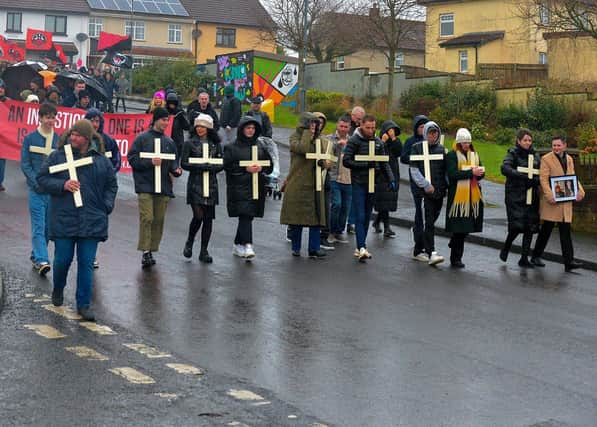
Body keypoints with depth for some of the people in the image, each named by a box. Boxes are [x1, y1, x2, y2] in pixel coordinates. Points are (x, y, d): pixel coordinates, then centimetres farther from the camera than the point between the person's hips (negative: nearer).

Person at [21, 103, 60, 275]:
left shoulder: (60, 140, 6)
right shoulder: (30, 139, 2)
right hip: (36, 190, -3)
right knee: (38, 226, -9)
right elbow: (25, 164, -1)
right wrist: (38, 182, -12)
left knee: (48, 226, 9)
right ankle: (41, 260, -15)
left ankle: (36, 255, 24)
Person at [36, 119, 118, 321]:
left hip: (91, 221, 1)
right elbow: (42, 178, 1)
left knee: (86, 263, 2)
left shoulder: (101, 160, 6)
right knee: (62, 259, 4)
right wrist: (62, 185, -15)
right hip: (63, 219, -1)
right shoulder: (57, 157, 1)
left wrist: (106, 206, 2)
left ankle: (84, 304, 9)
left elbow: (111, 185, 15)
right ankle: (58, 290, 35)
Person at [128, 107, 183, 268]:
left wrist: (176, 170, -5)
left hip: (163, 187, 5)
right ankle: (145, 251, -10)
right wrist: (150, 162, -16)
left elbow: (174, 161, 17)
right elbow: (132, 158, -5)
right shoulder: (142, 138, 0)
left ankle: (152, 250, 15)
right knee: (147, 218, -12)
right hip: (145, 186, -5)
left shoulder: (169, 142, 14)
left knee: (159, 219, 6)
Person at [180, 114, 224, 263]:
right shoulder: (189, 143, 2)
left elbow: (222, 164, 6)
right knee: (198, 216, -13)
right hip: (195, 185, -3)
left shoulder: (215, 144, 10)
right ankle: (189, 242, 13)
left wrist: (210, 168, -13)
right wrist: (201, 167, -18)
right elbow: (184, 163, -6)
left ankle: (204, 251, 11)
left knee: (208, 218, 3)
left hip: (211, 185, 3)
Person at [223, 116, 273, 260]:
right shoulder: (232, 147, 1)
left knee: (248, 216, 9)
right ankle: (247, 245, -25)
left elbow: (270, 165, 15)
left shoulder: (259, 146, 14)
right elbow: (227, 166, -6)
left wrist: (261, 168, -7)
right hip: (239, 187, -5)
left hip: (256, 187, 5)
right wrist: (245, 168, -15)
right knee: (245, 215, -17)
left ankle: (238, 245, 23)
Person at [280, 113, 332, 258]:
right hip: (297, 184, -4)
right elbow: (303, 149, -23)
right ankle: (296, 247, 13)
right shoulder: (295, 138, -3)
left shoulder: (318, 139, 13)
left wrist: (325, 163, -4)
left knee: (316, 216, -1)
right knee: (296, 217, 1)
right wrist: (307, 132, -13)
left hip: (314, 184, 4)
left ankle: (314, 248, 1)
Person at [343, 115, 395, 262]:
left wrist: (391, 179, -1)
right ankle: (362, 248, -15)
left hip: (372, 184, 5)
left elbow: (384, 163, 12)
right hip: (358, 183, -5)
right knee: (360, 216, -10)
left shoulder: (378, 142, 11)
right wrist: (365, 164, -17)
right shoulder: (354, 141, -5)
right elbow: (346, 161, -11)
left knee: (367, 216, 10)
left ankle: (360, 247, 18)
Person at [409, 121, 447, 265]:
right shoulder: (417, 148, 1)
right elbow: (414, 171, -4)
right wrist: (426, 185, -13)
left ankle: (418, 251, 21)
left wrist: (446, 185, 2)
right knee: (428, 222, -11)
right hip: (424, 192, -5)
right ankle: (431, 253, -15)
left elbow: (445, 170, 16)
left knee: (429, 222, 9)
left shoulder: (442, 149, 13)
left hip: (439, 192, 5)